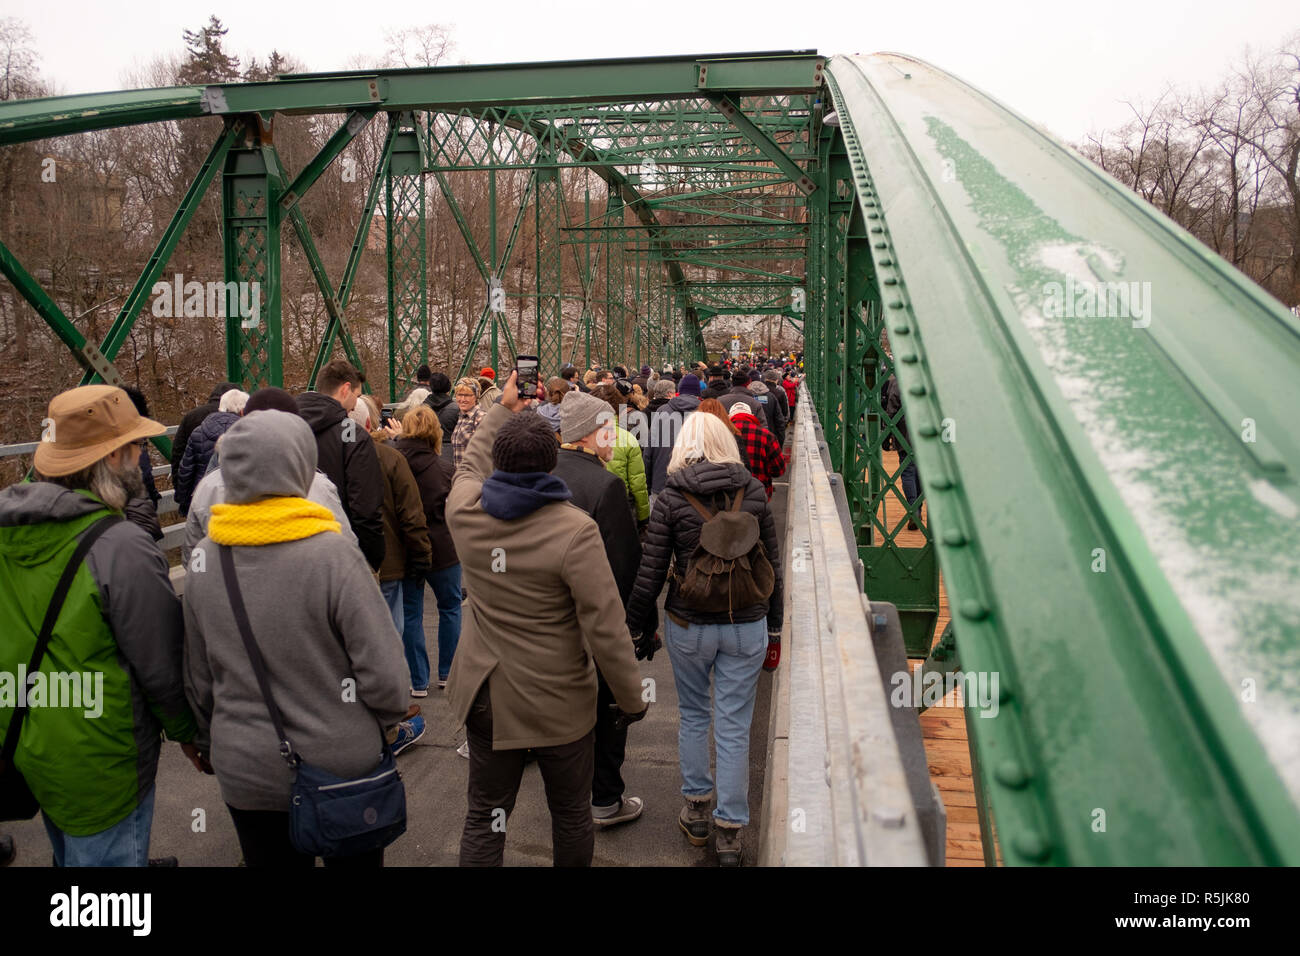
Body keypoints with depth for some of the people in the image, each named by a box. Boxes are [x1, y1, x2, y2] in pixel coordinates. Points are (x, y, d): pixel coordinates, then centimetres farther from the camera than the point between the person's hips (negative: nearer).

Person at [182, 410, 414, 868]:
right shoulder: (332, 556, -23)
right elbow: (382, 674, -20)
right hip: (342, 766, -4)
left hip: (244, 773, 4)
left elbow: (198, 678, 3)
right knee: (354, 858, 19)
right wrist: (387, 721, 0)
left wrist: (211, 743, 19)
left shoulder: (203, 559, -9)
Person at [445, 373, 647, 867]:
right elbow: (606, 631, -22)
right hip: (558, 701, -4)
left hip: (484, 692, 4)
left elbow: (470, 465, 18)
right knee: (571, 816, 18)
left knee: (484, 817, 17)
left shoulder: (465, 511, -8)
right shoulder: (575, 530, -23)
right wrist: (632, 700, -9)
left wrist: (503, 409, 24)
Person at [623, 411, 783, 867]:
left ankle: (696, 812, 32)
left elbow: (649, 574, -8)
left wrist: (633, 626, 5)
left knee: (693, 716, 20)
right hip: (747, 625, 1)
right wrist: (774, 624, 13)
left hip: (689, 625, -1)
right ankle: (730, 832, 17)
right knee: (734, 728, 8)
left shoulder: (671, 499, -9)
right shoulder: (753, 492, -3)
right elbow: (773, 564, 2)